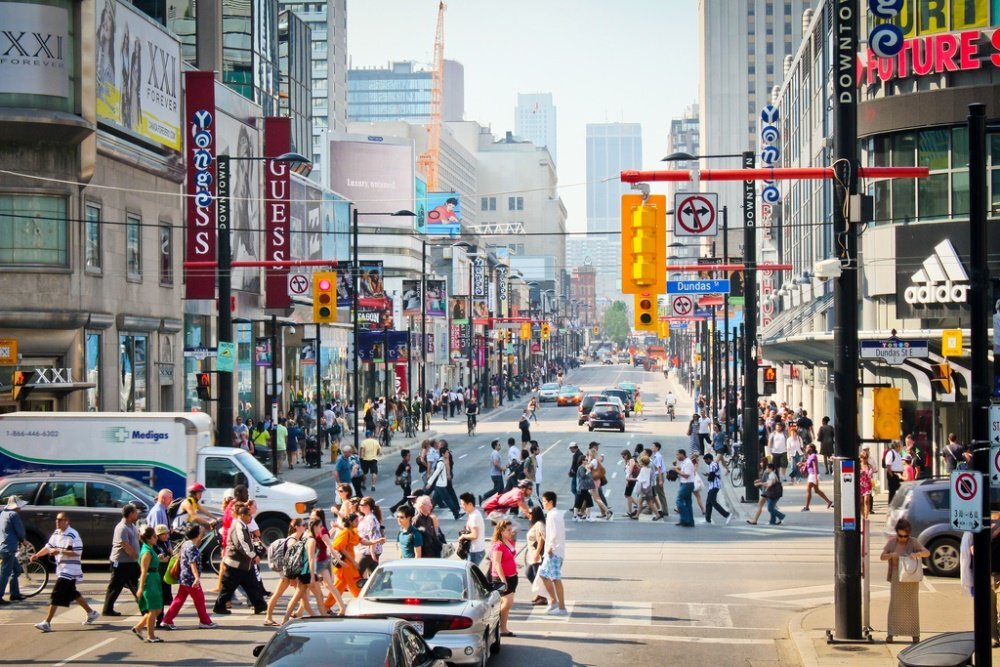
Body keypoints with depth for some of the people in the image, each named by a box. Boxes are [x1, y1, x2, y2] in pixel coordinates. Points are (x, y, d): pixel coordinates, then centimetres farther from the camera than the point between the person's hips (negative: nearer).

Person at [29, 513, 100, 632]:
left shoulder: (73, 535, -16)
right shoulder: (56, 533, 10)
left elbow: (77, 553, -19)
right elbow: (48, 547, 18)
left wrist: (60, 551, -23)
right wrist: (37, 555, 3)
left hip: (70, 571, -9)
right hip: (61, 570, 9)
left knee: (56, 595, -13)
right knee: (72, 594, 19)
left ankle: (47, 623, -13)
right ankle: (91, 613, 34)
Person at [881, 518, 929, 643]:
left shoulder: (913, 542, -9)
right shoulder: (891, 541, -2)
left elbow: (927, 553, -18)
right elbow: (882, 557, -3)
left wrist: (916, 554, -38)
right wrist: (892, 555, -24)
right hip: (896, 578, 1)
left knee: (912, 604, 3)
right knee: (894, 604, -2)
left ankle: (915, 633, 9)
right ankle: (890, 633, -2)